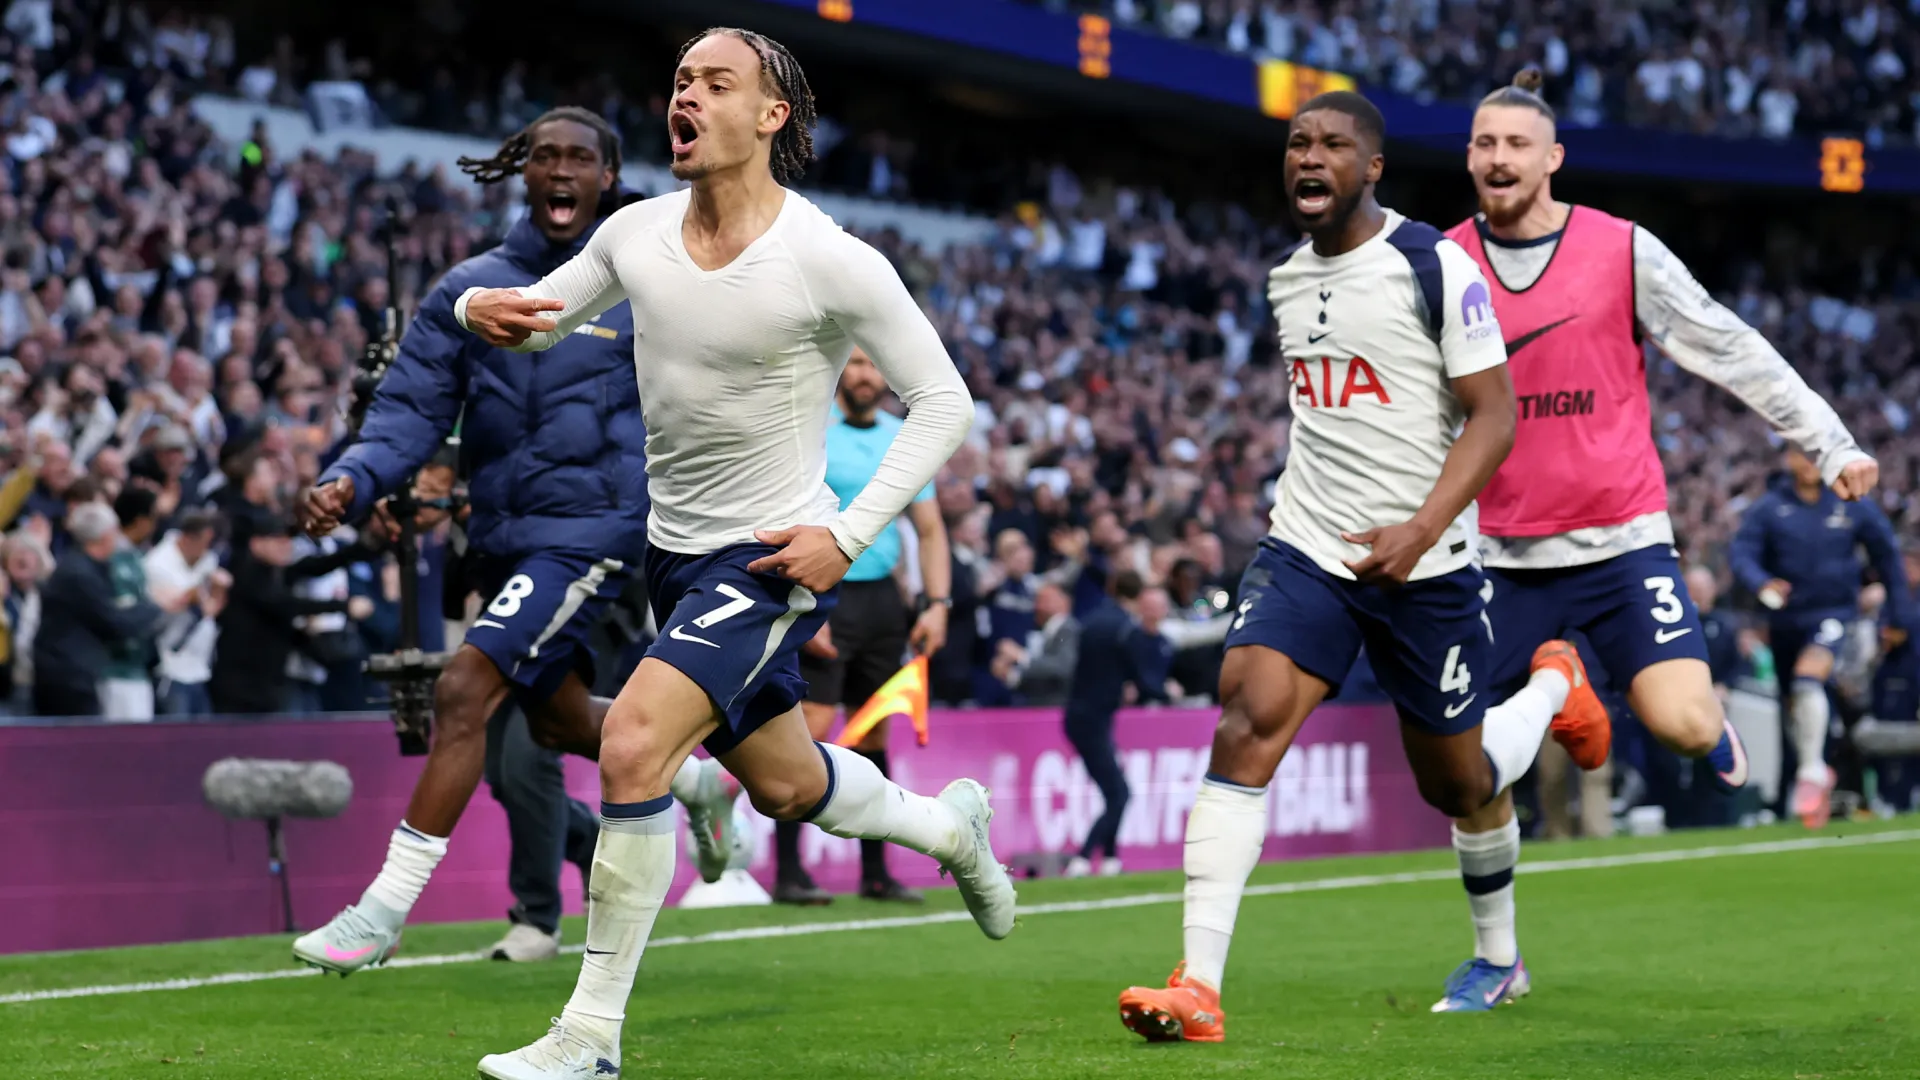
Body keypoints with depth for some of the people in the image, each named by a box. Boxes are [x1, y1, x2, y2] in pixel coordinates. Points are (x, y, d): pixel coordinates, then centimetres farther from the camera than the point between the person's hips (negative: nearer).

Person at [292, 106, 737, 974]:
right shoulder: (470, 291, 5)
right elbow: (413, 409, -2)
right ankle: (697, 785, 52)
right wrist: (353, 483, -17)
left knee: (465, 690, -20)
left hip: (588, 528, -6)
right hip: (503, 535, 6)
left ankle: (386, 909, -18)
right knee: (560, 720, 22)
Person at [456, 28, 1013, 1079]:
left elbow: (943, 399, -10)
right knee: (785, 787, 20)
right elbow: (536, 315, 12)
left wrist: (848, 535, -18)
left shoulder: (832, 262, -17)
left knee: (633, 744, -24)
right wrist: (483, 309, -14)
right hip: (673, 551, 7)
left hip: (776, 558, -7)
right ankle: (949, 825, 52)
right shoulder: (638, 232, -2)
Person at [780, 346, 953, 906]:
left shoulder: (905, 440, 12)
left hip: (882, 598, 5)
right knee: (810, 729, -12)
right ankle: (788, 873, -9)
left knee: (874, 734, 8)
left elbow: (930, 528, 15)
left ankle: (875, 872, 13)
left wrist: (937, 603, 3)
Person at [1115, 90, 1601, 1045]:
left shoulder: (1435, 267, -11)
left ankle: (1556, 685, 45)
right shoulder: (1285, 278, 8)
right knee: (1245, 725, -19)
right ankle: (1198, 988, -23)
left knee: (1458, 787, 10)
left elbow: (1492, 417, -12)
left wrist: (1420, 532, -23)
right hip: (1307, 548, 4)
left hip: (1424, 564, -4)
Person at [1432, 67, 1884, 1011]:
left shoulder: (1623, 252, -4)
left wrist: (1830, 441, -2)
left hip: (1620, 542, -2)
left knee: (1681, 723, -21)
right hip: (1502, 553, 2)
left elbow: (1730, 350, 1)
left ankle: (1713, 727, 19)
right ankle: (1495, 959, 19)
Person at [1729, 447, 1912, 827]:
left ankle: (1812, 770, -17)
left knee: (1808, 677, -29)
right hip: (1786, 619, 3)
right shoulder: (1768, 509, -2)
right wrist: (1760, 583, -32)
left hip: (1833, 614, -3)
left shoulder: (1855, 507, -1)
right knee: (1792, 709, 11)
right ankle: (1820, 774, 35)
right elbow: (1741, 552, -10)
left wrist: (1900, 616, 9)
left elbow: (1888, 557, 8)